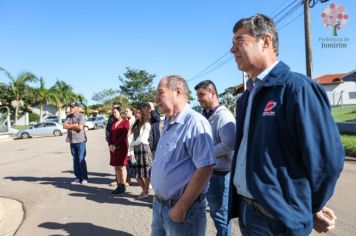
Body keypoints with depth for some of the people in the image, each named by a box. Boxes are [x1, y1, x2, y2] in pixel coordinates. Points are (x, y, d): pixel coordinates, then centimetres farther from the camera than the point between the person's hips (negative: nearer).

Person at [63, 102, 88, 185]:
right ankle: (78, 178, 16)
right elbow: (64, 126, -1)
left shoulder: (81, 116, -7)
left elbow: (80, 128, -18)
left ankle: (84, 178, 6)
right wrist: (74, 125, -10)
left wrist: (70, 126, -5)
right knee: (75, 160, 8)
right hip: (72, 141, 6)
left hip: (80, 141, -6)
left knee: (81, 159, -4)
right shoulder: (69, 116, 11)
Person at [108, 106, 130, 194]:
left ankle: (123, 186, 5)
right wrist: (110, 145, -2)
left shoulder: (125, 122, -5)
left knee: (122, 166, -2)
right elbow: (110, 135, 14)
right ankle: (119, 185, 14)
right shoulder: (113, 123, 15)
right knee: (116, 167, 7)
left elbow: (123, 136, -13)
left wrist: (116, 145, -14)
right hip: (113, 147, 7)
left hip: (122, 147, -6)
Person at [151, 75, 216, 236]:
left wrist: (181, 207, -21)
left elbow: (205, 168, -25)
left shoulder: (195, 122, -20)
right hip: (159, 205, 8)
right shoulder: (167, 124, 10)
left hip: (183, 208, -8)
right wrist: (158, 196, 14)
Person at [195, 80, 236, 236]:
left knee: (220, 214, 7)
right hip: (206, 171, 8)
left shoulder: (223, 115, -15)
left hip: (219, 173, -7)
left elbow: (229, 145, -25)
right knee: (215, 212, 20)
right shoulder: (204, 116, 9)